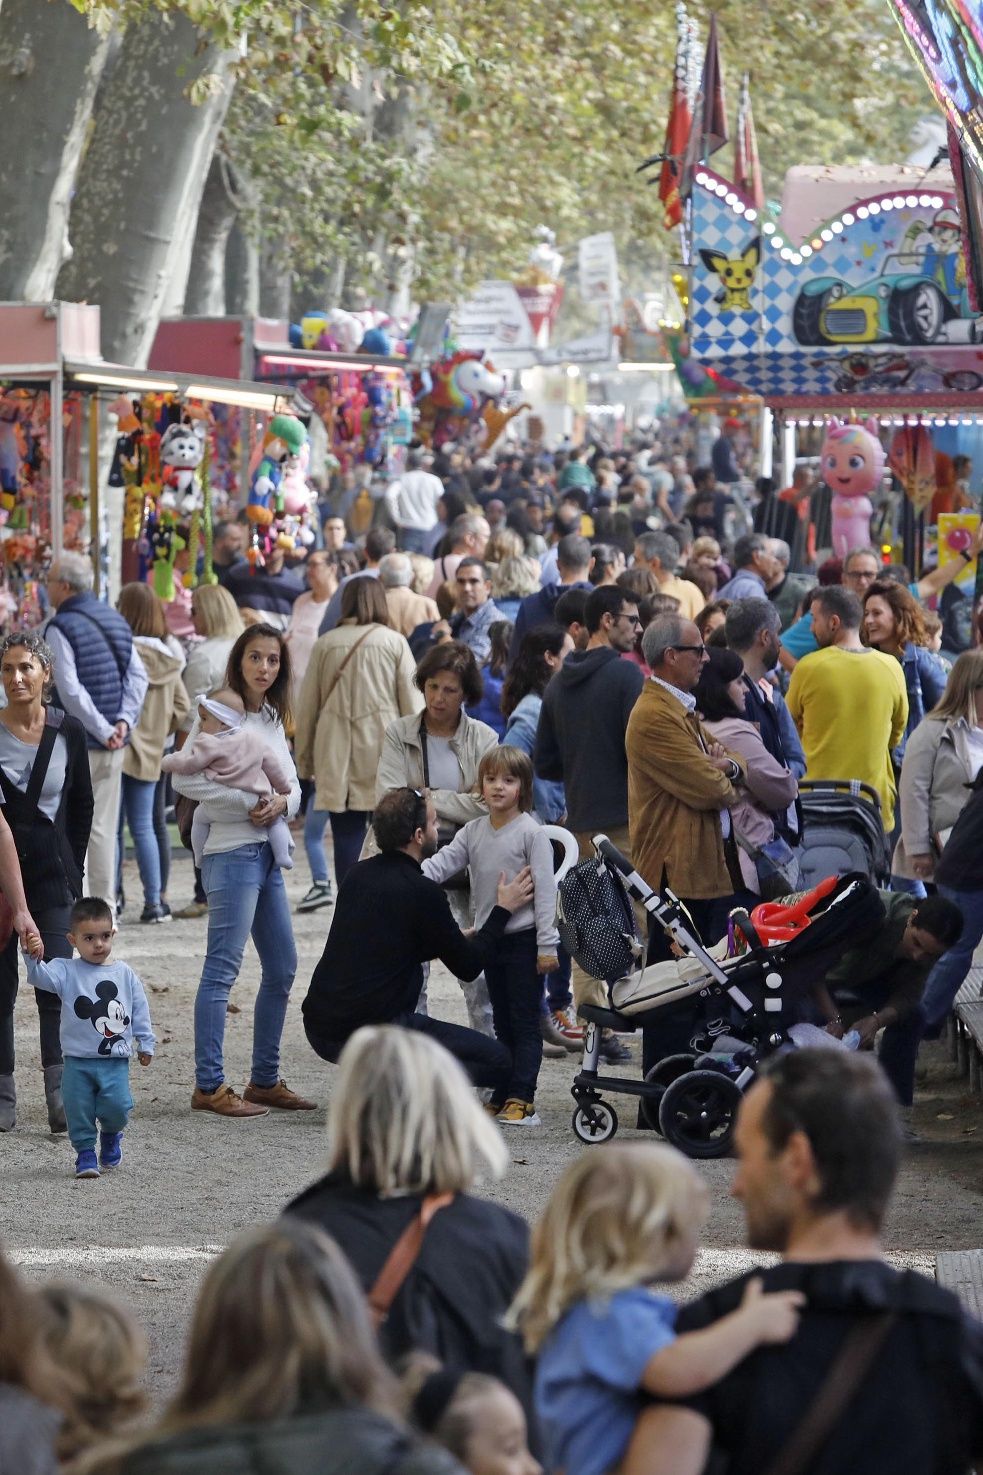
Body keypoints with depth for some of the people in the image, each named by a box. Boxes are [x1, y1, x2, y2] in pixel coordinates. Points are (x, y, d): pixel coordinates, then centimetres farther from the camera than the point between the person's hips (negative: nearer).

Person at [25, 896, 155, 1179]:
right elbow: (42, 977, -19)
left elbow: (139, 1010, 11)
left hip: (115, 1060, 1)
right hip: (78, 1060, 0)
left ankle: (111, 1134, 23)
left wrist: (145, 1044, 11)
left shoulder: (124, 974, 5)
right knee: (78, 1109, 1)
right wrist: (34, 959, -40)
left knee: (117, 1106, -9)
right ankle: (85, 1152, 20)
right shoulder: (67, 971, -2)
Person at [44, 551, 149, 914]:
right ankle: (105, 904, 15)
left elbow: (70, 690, -20)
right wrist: (124, 720, -3)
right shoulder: (115, 620, 10)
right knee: (102, 828, 12)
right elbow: (138, 675, 6)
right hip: (113, 747, 7)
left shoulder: (60, 628, -12)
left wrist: (103, 730, -15)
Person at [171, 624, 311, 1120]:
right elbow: (184, 778, -16)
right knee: (222, 968, -8)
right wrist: (247, 802, -16)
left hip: (268, 854, 9)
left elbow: (293, 784, 17)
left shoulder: (273, 719, 14)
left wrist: (282, 803, -7)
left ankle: (265, 1079, 22)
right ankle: (208, 1086, -5)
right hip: (233, 852, -9)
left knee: (282, 967, 12)